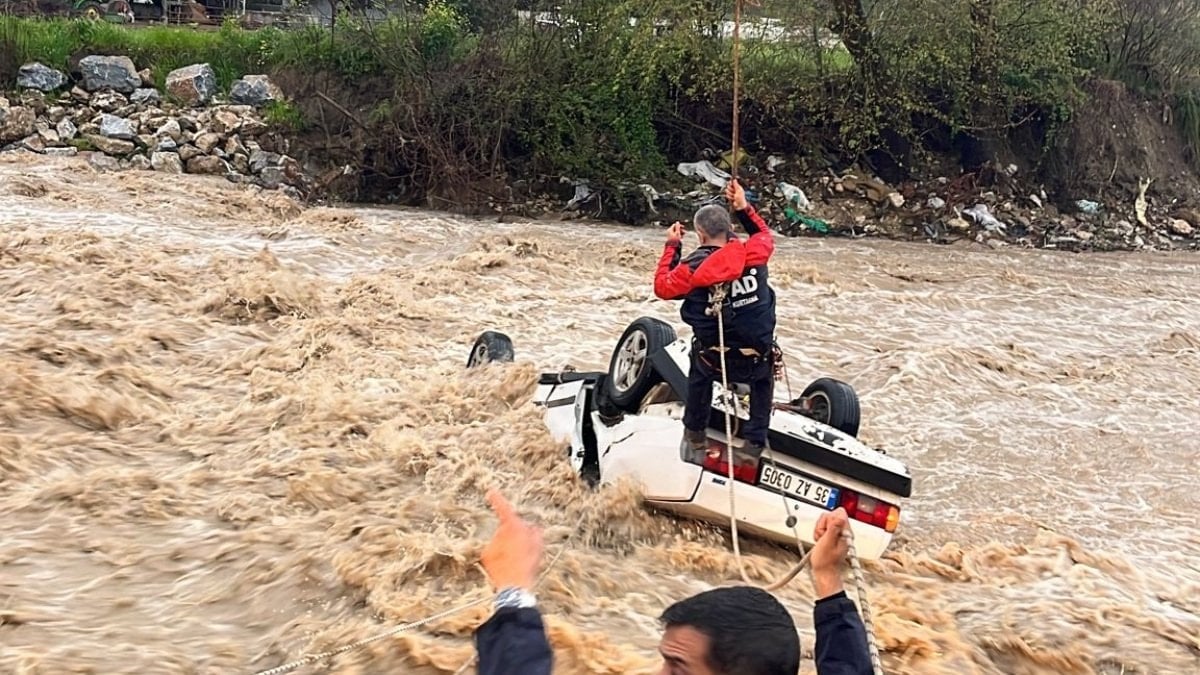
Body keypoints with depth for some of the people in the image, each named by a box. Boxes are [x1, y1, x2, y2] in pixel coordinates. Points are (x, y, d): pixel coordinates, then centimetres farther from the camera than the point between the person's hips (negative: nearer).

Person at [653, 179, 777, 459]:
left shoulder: (692, 268, -15)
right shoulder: (753, 253, -9)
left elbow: (662, 287, 6)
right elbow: (764, 235, 17)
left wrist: (672, 248, 12)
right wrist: (743, 207, 14)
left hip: (713, 362, -1)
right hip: (756, 361, 1)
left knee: (699, 363, 38)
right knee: (763, 377, 38)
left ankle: (695, 432, 43)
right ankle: (756, 440, 29)